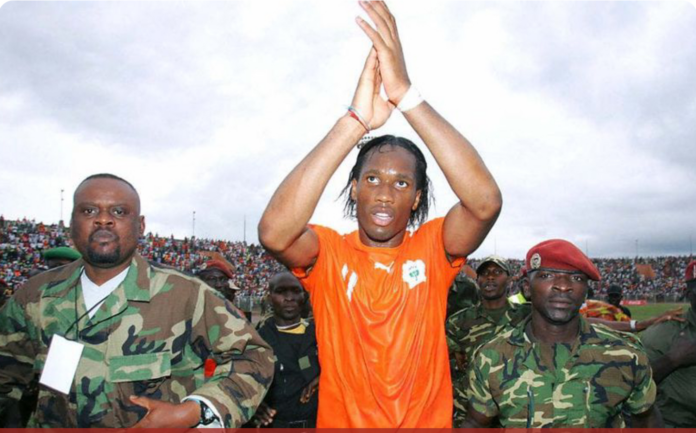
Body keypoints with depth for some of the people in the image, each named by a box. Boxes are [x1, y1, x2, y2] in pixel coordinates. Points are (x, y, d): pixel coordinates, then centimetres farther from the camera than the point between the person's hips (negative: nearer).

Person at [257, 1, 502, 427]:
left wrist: (406, 93, -26)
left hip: (427, 421, 1)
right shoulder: (327, 252, -5)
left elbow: (486, 201, -22)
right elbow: (274, 232, -25)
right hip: (341, 420, 0)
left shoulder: (433, 249, -4)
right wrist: (356, 119, -29)